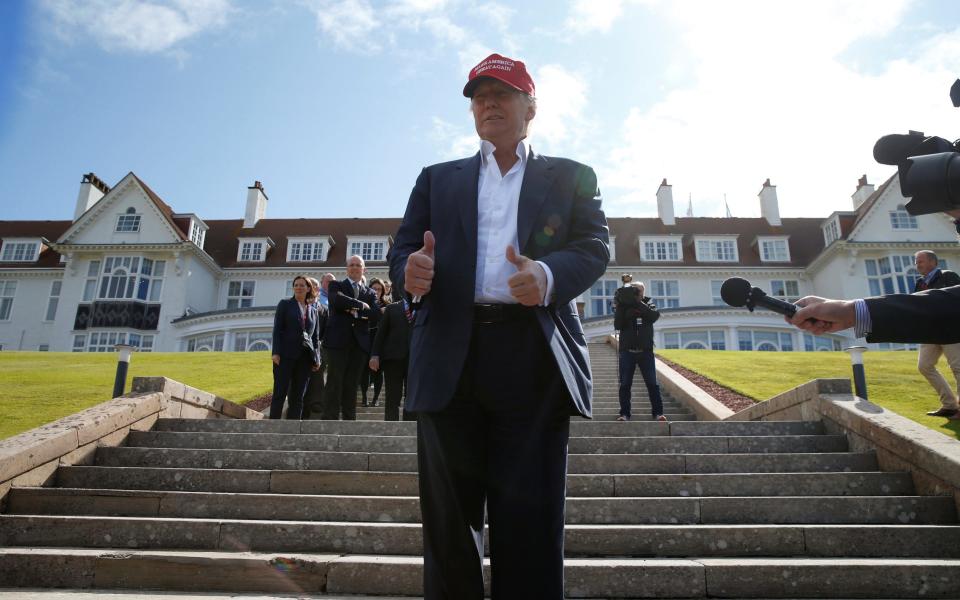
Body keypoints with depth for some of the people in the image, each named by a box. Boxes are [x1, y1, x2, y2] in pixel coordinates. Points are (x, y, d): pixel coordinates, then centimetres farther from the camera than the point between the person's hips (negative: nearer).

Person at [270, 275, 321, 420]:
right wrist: (276, 352, -11)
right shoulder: (285, 304, 9)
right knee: (280, 393, -6)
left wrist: (317, 358, 7)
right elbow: (277, 329, 0)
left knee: (298, 397, 1)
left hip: (305, 357, 3)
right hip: (286, 354, -3)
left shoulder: (313, 310, 18)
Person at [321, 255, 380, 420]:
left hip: (360, 343, 3)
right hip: (338, 340, -3)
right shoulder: (336, 285, 13)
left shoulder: (370, 293, 20)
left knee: (352, 385, 3)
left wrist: (353, 310, -6)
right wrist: (361, 305, -4)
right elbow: (338, 301, -11)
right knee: (334, 384, -6)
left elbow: (375, 316, 3)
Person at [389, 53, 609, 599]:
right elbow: (404, 249, 14)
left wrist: (549, 276, -18)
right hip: (450, 360, 2)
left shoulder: (571, 177, 18)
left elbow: (596, 246, 4)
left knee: (530, 518, -2)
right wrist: (412, 271, -11)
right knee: (448, 518, 6)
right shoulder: (437, 179, 24)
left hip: (534, 358, -1)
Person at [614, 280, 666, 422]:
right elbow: (618, 325, -7)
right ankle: (625, 414, 4)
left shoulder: (648, 304, 8)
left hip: (645, 352, 0)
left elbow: (655, 315, -15)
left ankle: (658, 413, 2)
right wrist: (620, 308, -17)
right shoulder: (623, 307, 6)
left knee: (652, 384, -1)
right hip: (627, 352, 0)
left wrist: (638, 303, -21)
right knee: (625, 385, 0)